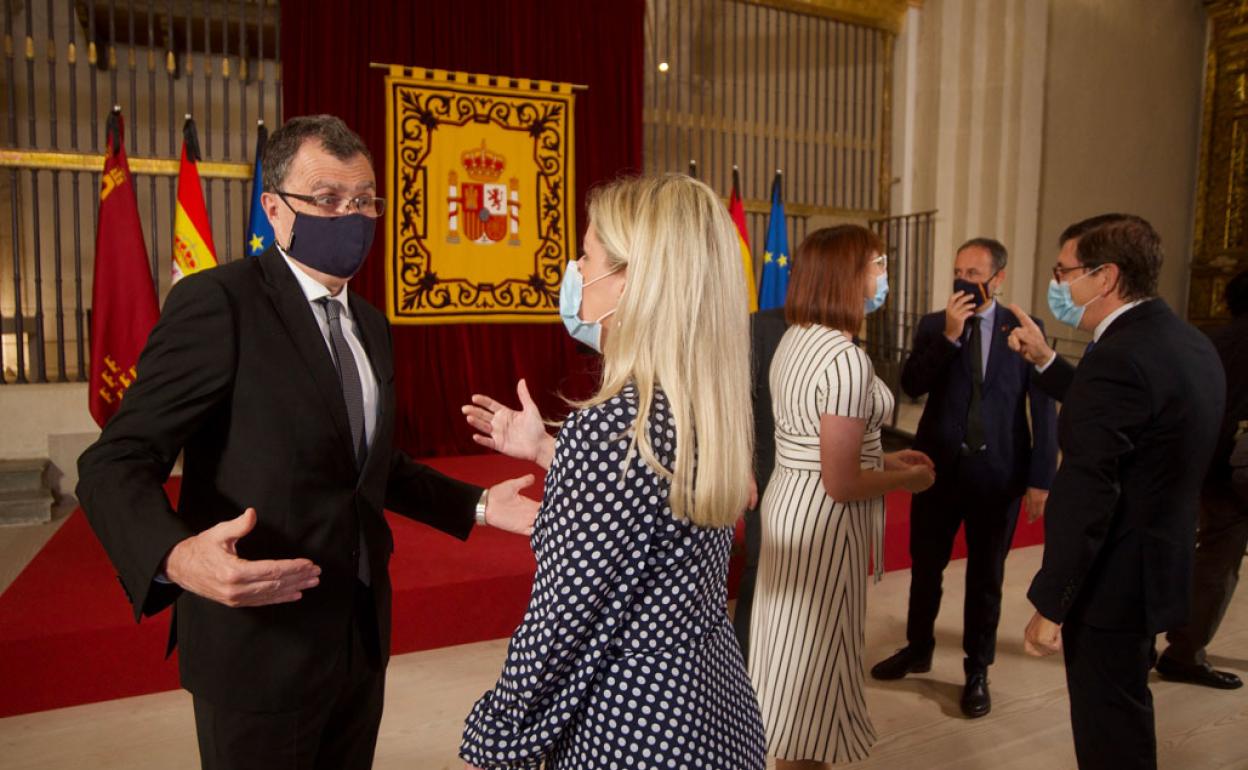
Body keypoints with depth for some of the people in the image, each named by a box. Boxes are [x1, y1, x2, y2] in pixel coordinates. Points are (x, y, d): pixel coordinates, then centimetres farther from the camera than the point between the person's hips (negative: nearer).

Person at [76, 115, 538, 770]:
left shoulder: (370, 324, 10)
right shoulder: (217, 301, -14)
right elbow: (117, 463, -18)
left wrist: (477, 505, 9)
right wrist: (176, 557, -38)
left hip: (362, 637, 7)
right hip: (259, 647, -7)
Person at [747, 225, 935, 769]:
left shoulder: (795, 340, 5)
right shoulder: (846, 358, -23)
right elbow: (840, 483, -23)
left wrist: (881, 458, 14)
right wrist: (905, 479, -6)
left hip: (788, 500, 9)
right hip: (823, 521, -9)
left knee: (795, 647, 23)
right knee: (814, 659, 8)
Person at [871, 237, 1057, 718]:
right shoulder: (933, 325, 1)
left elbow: (1043, 407, -3)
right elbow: (912, 385, -11)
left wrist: (1041, 478, -6)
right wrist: (949, 335, -20)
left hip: (999, 472, -1)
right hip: (939, 465, 2)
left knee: (985, 576, 12)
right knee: (925, 567, 15)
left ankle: (977, 671, 30)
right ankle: (918, 649, 37)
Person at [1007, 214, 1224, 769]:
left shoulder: (1119, 357, -25)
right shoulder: (1189, 343, 6)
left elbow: (1084, 497, -28)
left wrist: (1049, 607, -22)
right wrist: (1045, 362, 16)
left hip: (1112, 583, -10)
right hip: (1158, 569, 10)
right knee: (1127, 718, 27)